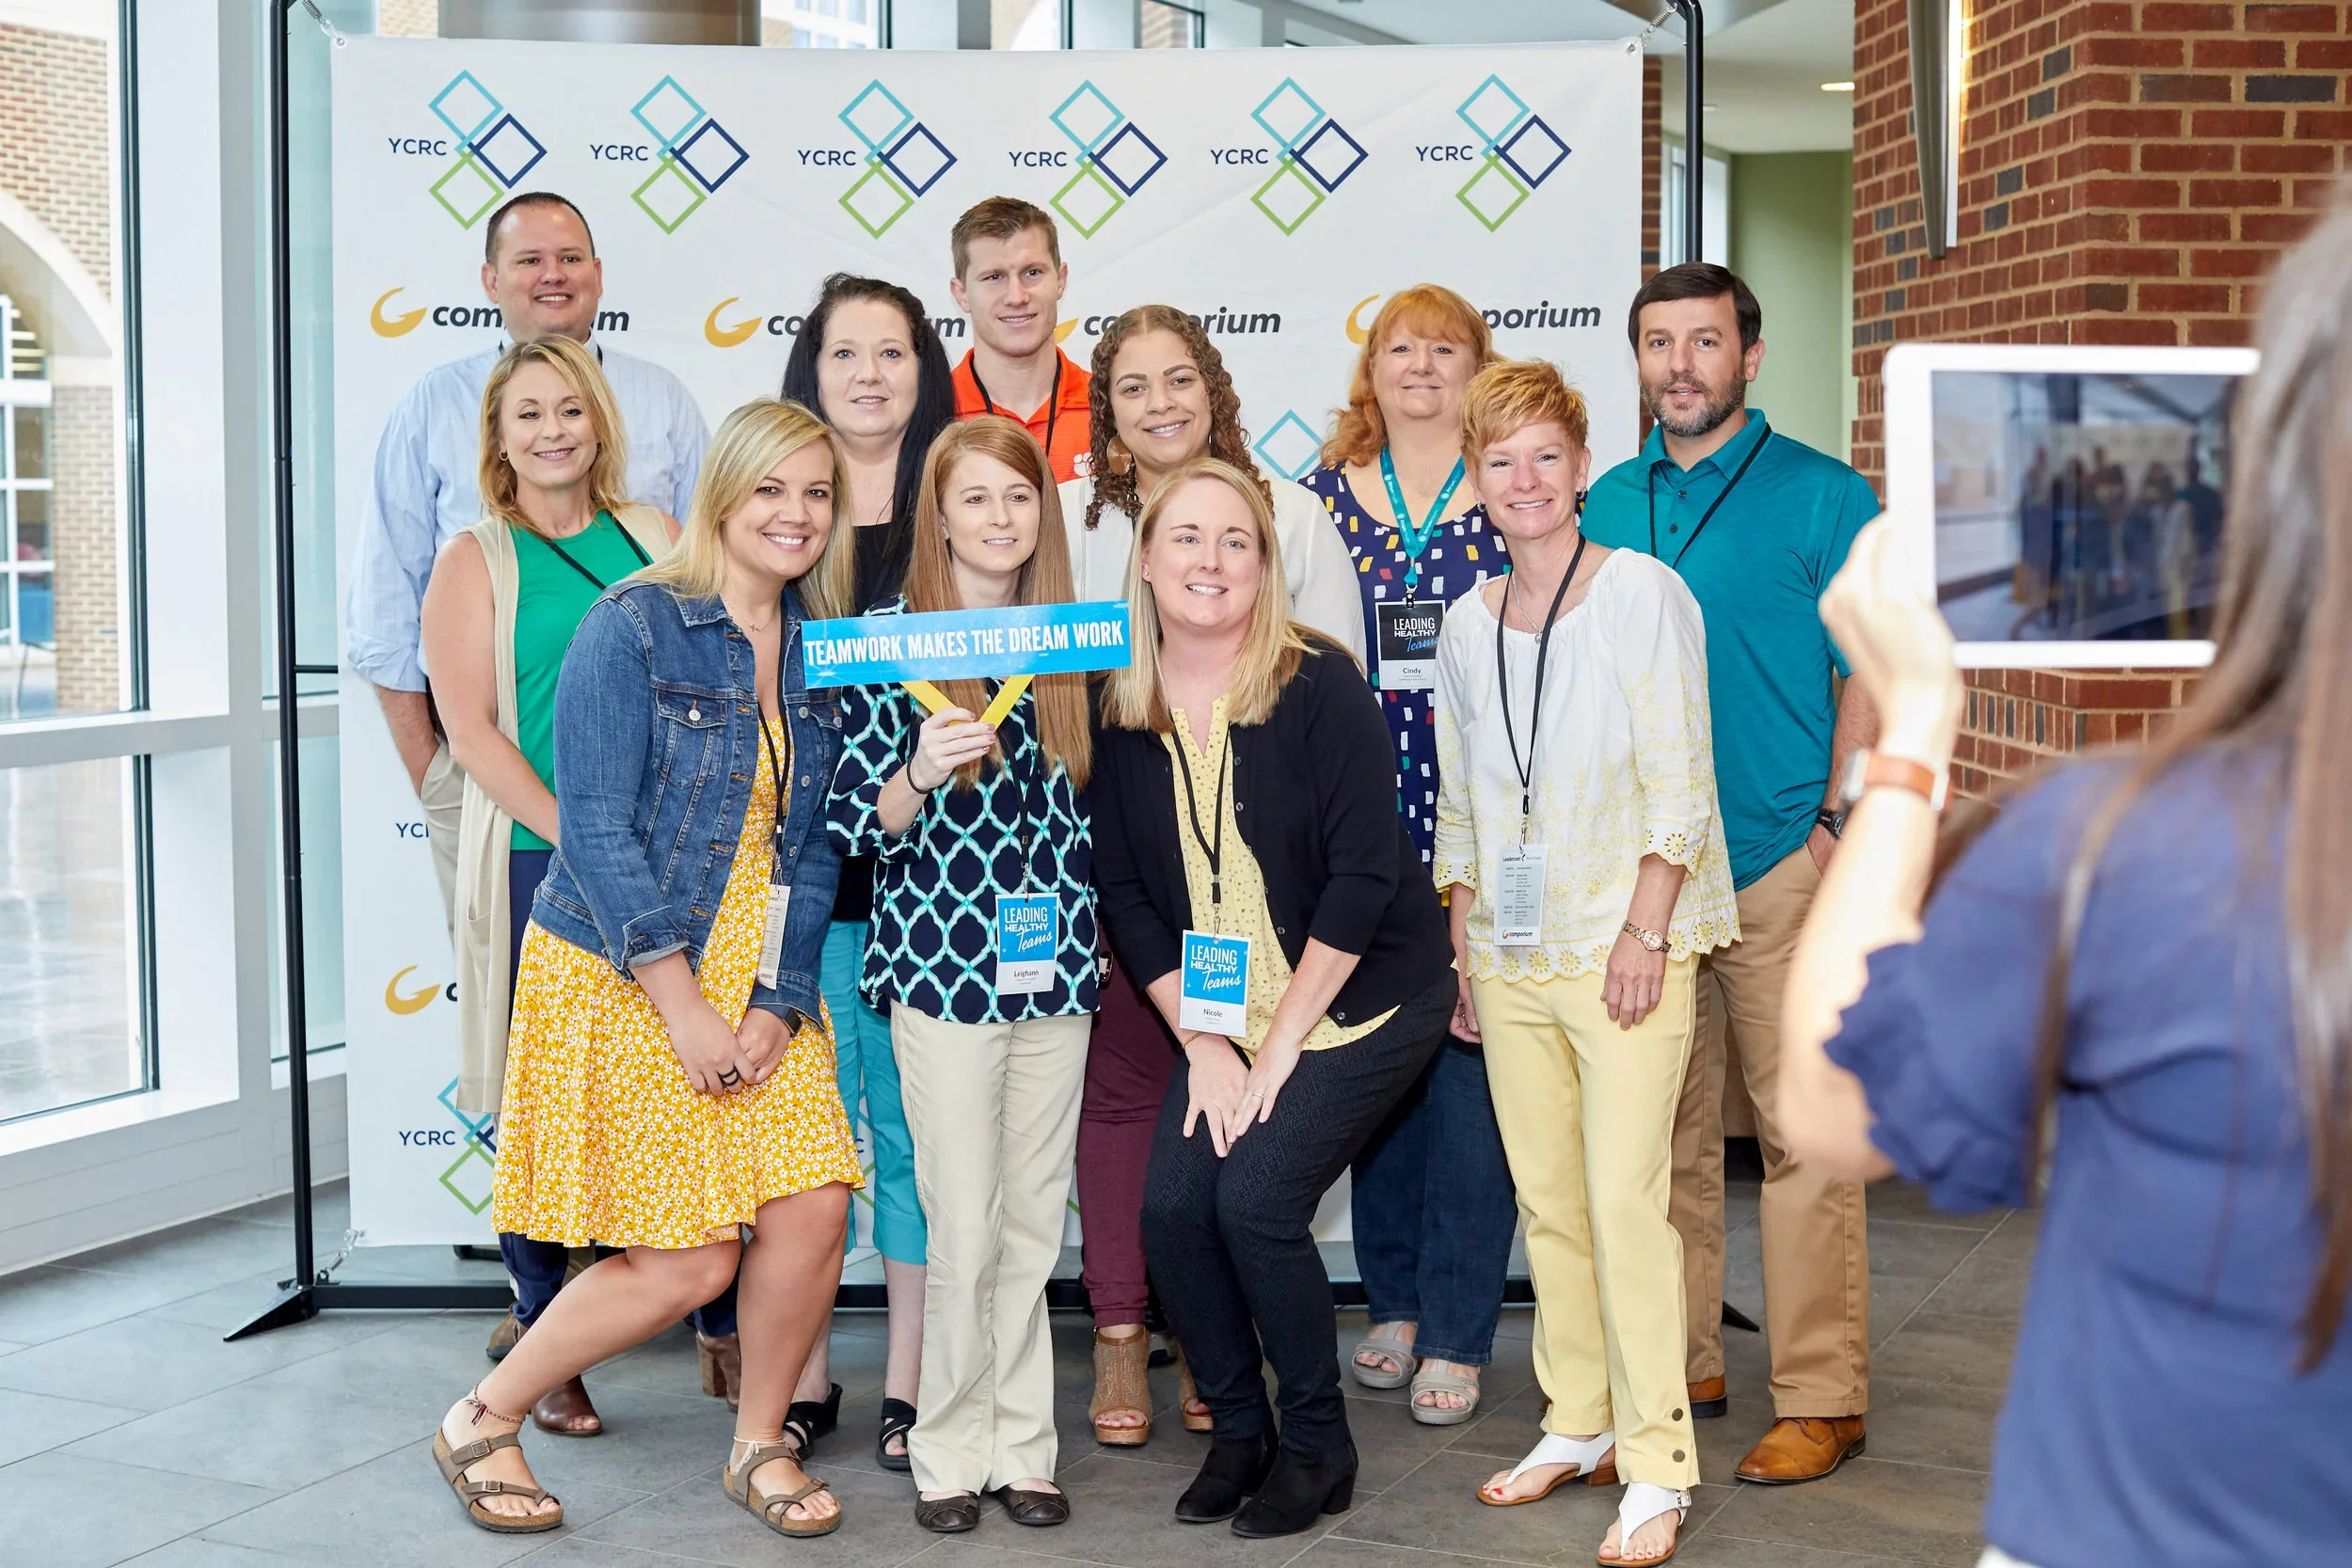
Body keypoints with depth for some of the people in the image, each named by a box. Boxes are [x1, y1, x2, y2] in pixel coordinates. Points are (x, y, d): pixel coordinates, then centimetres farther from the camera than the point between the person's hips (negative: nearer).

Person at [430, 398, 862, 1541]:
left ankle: (760, 1445, 19)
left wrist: (777, 1004, -5)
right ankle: (482, 1422, 19)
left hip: (760, 977, 6)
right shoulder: (632, 630, -11)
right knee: (688, 1262, -5)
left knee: (813, 1208, -7)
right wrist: (683, 1007, -18)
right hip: (620, 975, -5)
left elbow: (815, 845, 6)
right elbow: (595, 830, -15)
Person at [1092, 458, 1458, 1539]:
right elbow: (1127, 894, 1)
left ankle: (1318, 1446, 5)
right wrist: (1201, 1043, -6)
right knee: (1173, 1208, -10)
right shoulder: (1119, 712, -1)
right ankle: (1236, 1430, 14)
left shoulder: (1320, 686, -14)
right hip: (1217, 1012, 5)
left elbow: (1364, 875, -17)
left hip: (1362, 997, -4)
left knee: (1256, 1201, -17)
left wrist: (1282, 1041, -15)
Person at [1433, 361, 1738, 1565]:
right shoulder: (1468, 624, 11)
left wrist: (1645, 932, -14)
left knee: (1623, 1200, -8)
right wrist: (1461, 948, 12)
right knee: (1545, 1199, 9)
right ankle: (1577, 1426, 23)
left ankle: (1656, 1467, 0)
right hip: (1513, 956, 5)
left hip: (1624, 946, -5)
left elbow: (1679, 782, -8)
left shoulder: (1642, 594, -4)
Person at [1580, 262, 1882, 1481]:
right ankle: (1676, 1369, 23)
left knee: (1801, 1130, -3)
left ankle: (1820, 1400, 6)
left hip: (1779, 862, -4)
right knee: (1664, 1127, 11)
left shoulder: (1824, 497, -1)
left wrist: (1839, 825, -11)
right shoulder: (1605, 504, 12)